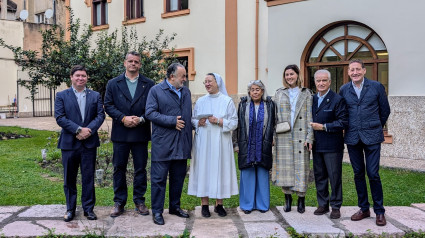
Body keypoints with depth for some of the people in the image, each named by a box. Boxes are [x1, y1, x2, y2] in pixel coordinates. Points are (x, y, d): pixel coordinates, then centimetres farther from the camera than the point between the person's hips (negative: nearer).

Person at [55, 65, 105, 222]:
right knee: (69, 178, 7)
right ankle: (70, 209, 20)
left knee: (88, 177, 6)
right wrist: (78, 130, -16)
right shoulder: (62, 96, 5)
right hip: (69, 143, -1)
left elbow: (100, 115, 1)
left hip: (89, 142, 1)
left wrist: (89, 130, -15)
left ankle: (88, 208, 17)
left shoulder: (95, 96, 10)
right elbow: (60, 118, -6)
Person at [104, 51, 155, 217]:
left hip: (141, 133, 0)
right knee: (119, 168, 7)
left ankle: (139, 201, 19)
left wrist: (141, 119, -13)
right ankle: (119, 202, 18)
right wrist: (123, 118, -12)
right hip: (120, 133, 1)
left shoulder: (149, 84, 6)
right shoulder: (113, 84, 8)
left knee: (141, 168, 6)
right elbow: (108, 105, 2)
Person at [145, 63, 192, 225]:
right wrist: (172, 121, -16)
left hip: (182, 144, 6)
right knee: (159, 178, 0)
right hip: (163, 143, -6)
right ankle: (157, 211, 11)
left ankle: (175, 207, 28)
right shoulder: (156, 90, -3)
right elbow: (150, 113, -11)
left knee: (178, 177, 13)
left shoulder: (186, 92, 15)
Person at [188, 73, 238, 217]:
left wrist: (218, 121, -15)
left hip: (220, 143, -2)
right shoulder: (200, 101, 11)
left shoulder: (227, 101, 3)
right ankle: (204, 205, 10)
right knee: (203, 170, 0)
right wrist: (198, 123, -9)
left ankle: (219, 204, 15)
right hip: (203, 143, 2)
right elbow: (192, 120, 12)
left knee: (220, 169, 1)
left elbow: (234, 123, -1)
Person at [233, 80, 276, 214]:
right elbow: (237, 125, 5)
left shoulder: (269, 105, 5)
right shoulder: (243, 105, 4)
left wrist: (273, 140, -1)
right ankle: (247, 204, 15)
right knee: (247, 175, 4)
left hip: (263, 146, 0)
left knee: (262, 175, 6)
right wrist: (236, 144, 2)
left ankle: (262, 204, 18)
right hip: (247, 146, 0)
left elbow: (274, 124, 8)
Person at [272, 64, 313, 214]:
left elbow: (310, 117, 3)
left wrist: (309, 137, -5)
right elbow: (275, 116, 9)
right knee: (285, 166, 2)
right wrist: (273, 135, 1)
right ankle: (287, 198, 15)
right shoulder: (279, 93, 11)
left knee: (301, 165, 0)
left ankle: (301, 198, 12)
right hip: (283, 136, 1)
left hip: (301, 135, -1)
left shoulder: (306, 93, 7)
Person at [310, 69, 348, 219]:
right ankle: (323, 205, 25)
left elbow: (343, 122, -13)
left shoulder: (338, 100, -7)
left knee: (335, 177, 2)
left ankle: (336, 207, 14)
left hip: (332, 146, -6)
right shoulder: (312, 99, 11)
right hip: (316, 145, 6)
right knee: (319, 176, 12)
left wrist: (323, 127, -17)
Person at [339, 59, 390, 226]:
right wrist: (350, 128, 12)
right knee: (358, 174, 9)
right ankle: (364, 209, 22)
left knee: (373, 174, -4)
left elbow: (385, 110, 7)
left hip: (372, 137, -3)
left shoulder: (376, 87, -1)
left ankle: (379, 211, 11)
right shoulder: (344, 90, 5)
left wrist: (375, 128, 12)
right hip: (352, 138, 3)